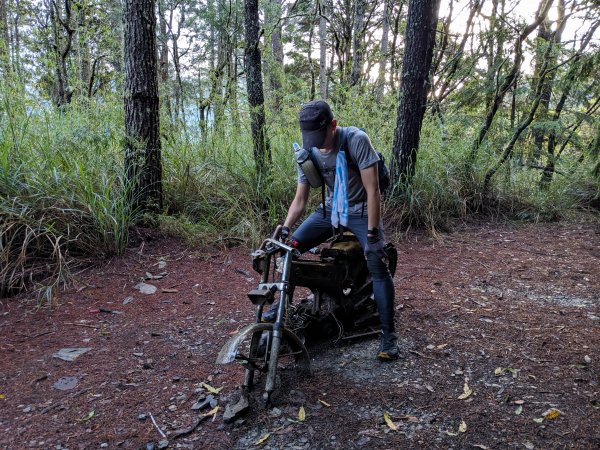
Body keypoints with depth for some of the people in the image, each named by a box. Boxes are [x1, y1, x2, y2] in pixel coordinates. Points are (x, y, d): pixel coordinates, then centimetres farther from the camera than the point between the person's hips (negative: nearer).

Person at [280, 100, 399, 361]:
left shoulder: (356, 140, -25)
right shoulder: (307, 151, -9)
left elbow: (372, 190, -24)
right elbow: (300, 198, -4)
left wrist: (372, 233, -24)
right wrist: (285, 228, -19)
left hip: (361, 210, -4)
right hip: (331, 209, 5)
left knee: (378, 266, -20)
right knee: (290, 247, -6)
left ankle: (388, 334, -7)